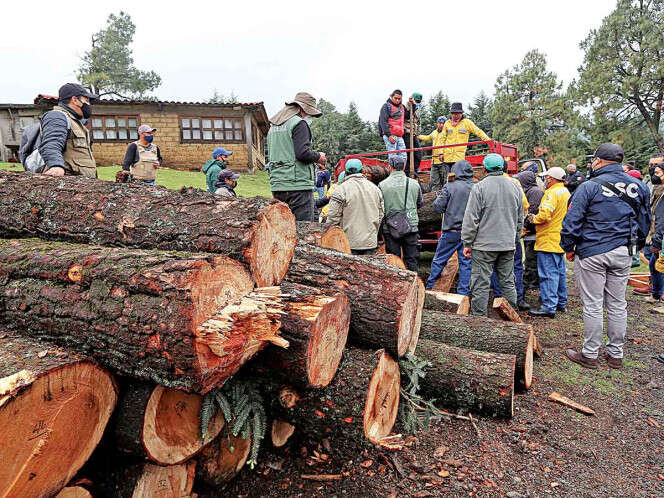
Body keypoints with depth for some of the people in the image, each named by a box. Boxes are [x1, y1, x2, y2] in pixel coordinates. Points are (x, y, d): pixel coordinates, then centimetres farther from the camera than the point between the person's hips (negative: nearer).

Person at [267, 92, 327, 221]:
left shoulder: (273, 126, 20)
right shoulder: (299, 123, -7)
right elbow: (302, 153, -18)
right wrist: (318, 157, -1)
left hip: (277, 186, 8)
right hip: (297, 185, -8)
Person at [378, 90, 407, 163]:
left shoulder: (402, 107, 20)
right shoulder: (386, 106, -1)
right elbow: (383, 122, -10)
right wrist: (389, 135, -19)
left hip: (400, 136, 7)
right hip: (390, 136, -7)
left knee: (403, 157, 3)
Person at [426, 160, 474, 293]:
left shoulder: (449, 187, -9)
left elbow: (437, 208, -8)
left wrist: (439, 197, 10)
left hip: (452, 231, -3)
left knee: (439, 260, 10)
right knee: (466, 263, 9)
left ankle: (430, 287, 18)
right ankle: (463, 292, 12)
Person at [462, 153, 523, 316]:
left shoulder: (480, 187, -9)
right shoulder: (515, 187, 10)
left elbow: (471, 219, -10)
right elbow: (520, 219, 17)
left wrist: (467, 243, -3)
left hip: (485, 244, -6)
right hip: (508, 245, 6)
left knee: (481, 284, -1)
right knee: (508, 282, 13)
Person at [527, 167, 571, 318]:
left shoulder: (552, 192, -15)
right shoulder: (566, 192, 16)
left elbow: (544, 215, -26)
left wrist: (533, 218, -7)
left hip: (549, 239, -10)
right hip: (560, 240, 10)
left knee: (548, 273, -8)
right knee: (560, 272, 17)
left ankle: (549, 307, -7)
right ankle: (561, 303, 26)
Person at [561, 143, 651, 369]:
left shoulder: (589, 186, -11)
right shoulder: (637, 187, 7)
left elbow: (572, 221, -12)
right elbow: (644, 221, 17)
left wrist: (568, 248, 0)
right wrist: (638, 244, 29)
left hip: (591, 253, -5)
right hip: (623, 254, 5)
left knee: (593, 305, 2)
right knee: (617, 304, 13)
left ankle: (590, 354, 11)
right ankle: (616, 354, 23)